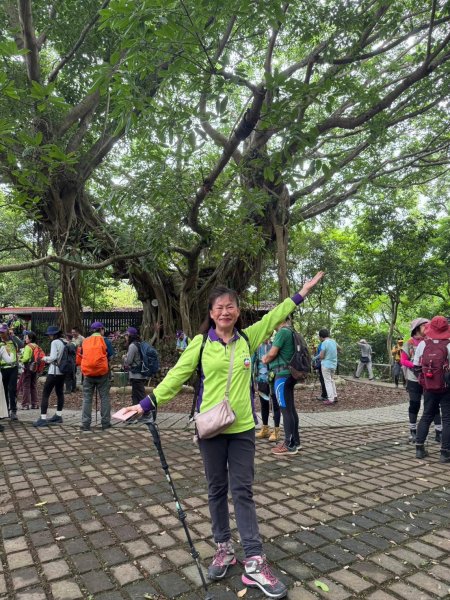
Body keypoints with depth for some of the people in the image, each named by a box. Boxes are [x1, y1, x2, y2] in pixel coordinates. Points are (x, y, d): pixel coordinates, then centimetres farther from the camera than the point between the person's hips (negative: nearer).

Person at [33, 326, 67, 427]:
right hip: (63, 371, 8)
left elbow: (53, 357, -20)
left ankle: (43, 419, -6)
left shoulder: (55, 342, -12)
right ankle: (58, 416, 27)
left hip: (54, 371, -8)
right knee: (59, 393, 17)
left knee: (45, 394, -4)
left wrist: (45, 358, -1)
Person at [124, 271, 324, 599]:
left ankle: (255, 562, 11)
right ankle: (224, 548, 31)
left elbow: (274, 316, 10)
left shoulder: (248, 338, 2)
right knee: (217, 490, 14)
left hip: (242, 427, 1)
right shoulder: (200, 343, -4)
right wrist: (147, 403, -12)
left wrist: (304, 291, 13)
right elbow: (177, 375, -5)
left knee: (243, 491, 6)